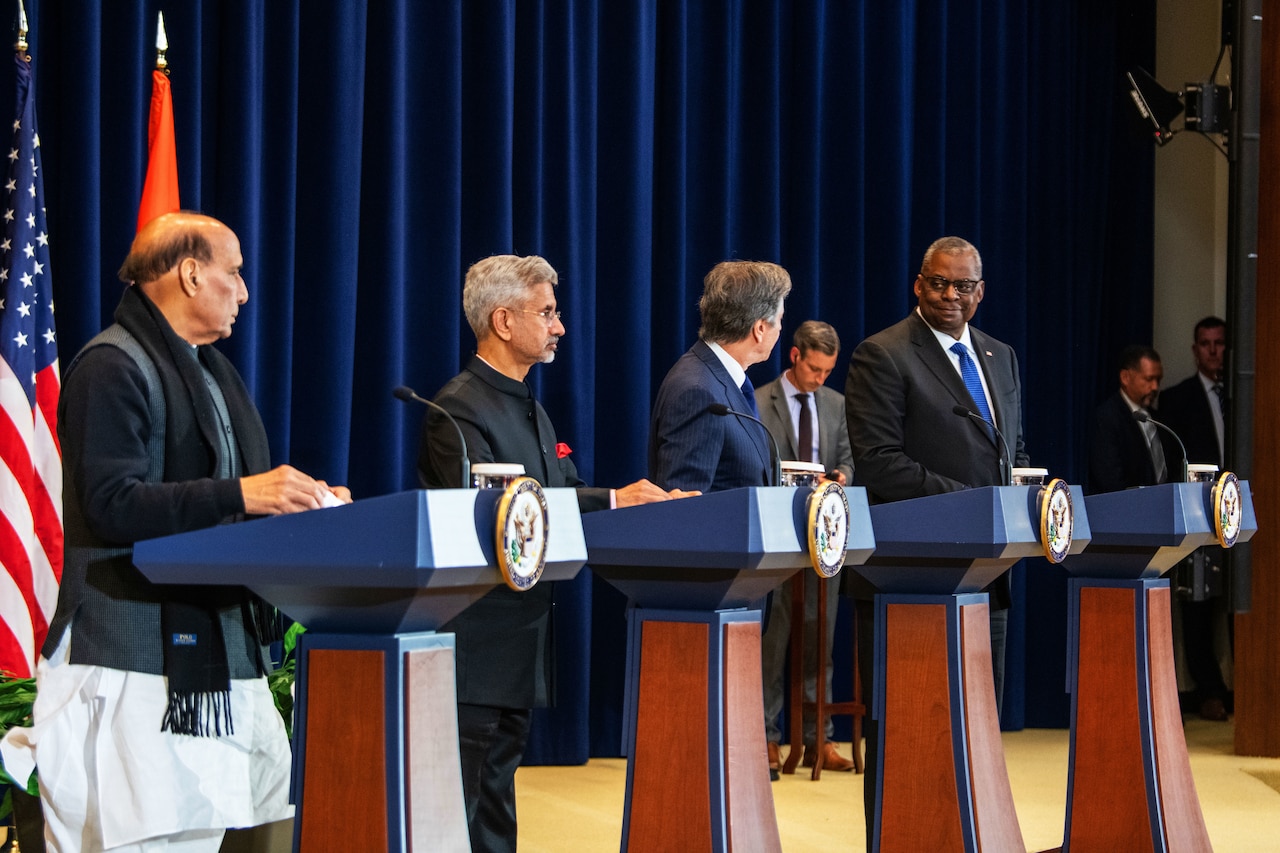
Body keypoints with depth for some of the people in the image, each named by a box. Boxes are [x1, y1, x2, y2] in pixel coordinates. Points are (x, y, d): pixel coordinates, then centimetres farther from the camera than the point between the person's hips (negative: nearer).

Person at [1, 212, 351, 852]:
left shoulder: (209, 368, 22)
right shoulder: (112, 367, -9)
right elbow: (111, 504, -19)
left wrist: (295, 498, 10)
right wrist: (239, 494, -25)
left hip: (222, 649, 9)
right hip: (138, 651, -9)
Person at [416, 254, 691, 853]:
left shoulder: (532, 410, 18)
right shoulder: (459, 409, -14)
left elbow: (567, 494, 14)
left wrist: (654, 503, -3)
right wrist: (612, 501, -27)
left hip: (519, 641, 10)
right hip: (474, 642, -10)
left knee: (497, 803, 13)